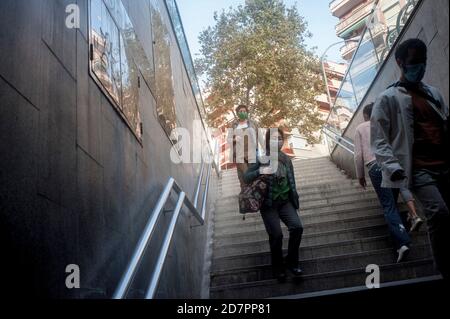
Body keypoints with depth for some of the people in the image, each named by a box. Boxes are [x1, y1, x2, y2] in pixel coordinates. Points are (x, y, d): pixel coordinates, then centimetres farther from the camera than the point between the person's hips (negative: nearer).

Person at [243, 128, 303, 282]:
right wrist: (260, 171, -28)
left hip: (285, 201, 4)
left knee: (297, 227, -14)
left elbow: (291, 182, 13)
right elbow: (246, 177, -11)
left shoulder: (286, 159, 5)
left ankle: (291, 261, 7)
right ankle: (277, 266, 13)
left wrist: (295, 200, 12)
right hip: (268, 204, -4)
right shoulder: (260, 158, -8)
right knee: (276, 235, -13)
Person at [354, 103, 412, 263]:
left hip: (376, 167, -3)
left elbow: (358, 155, 10)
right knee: (392, 203, 16)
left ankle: (402, 242, -19)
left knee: (388, 206, -6)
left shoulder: (360, 128, 16)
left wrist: (360, 175, 19)